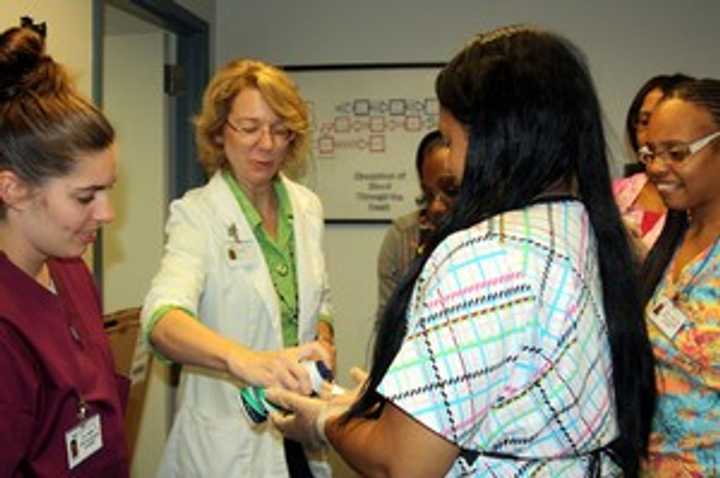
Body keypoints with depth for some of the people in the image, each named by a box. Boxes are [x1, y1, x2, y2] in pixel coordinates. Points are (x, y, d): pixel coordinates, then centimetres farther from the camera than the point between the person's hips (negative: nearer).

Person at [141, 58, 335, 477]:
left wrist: (323, 340, -4)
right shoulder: (197, 214, -14)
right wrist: (244, 360, -48)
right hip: (227, 441, -5)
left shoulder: (308, 207, 3)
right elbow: (162, 319, -30)